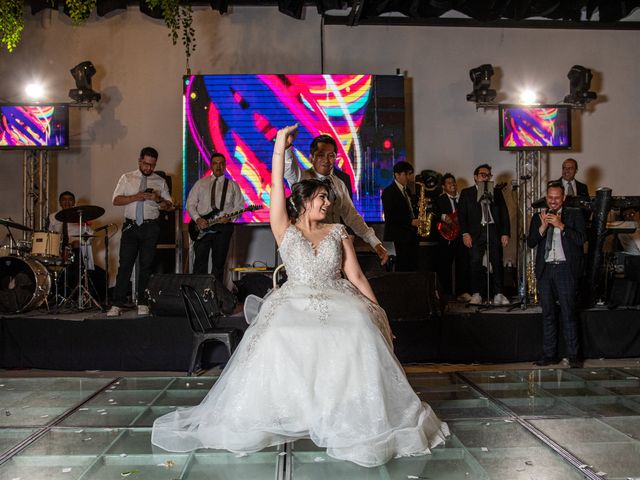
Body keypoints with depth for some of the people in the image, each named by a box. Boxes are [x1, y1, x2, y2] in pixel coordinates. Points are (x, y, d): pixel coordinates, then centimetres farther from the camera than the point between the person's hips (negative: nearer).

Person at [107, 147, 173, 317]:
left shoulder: (160, 182, 10)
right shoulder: (127, 178, 10)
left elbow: (169, 205, 9)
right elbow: (116, 200, 1)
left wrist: (158, 199, -13)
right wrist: (136, 197, -13)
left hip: (150, 228, 0)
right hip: (131, 226, 0)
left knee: (146, 265, 1)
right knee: (125, 265, -4)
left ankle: (143, 304, 8)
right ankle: (117, 305, -3)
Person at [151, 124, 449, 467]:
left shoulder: (337, 232, 13)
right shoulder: (285, 230, 9)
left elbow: (356, 276, 8)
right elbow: (277, 189, -3)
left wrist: (377, 311, 0)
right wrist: (279, 147, -7)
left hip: (338, 302, 1)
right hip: (295, 303, -1)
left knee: (360, 336, -31)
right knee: (278, 339, -32)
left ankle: (358, 418, -19)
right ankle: (259, 415, -15)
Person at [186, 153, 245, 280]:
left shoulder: (232, 185, 10)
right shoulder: (201, 183, 11)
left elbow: (239, 205, 6)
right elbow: (190, 203, 7)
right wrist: (197, 219, -9)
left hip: (223, 226, 0)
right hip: (202, 225, 0)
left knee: (219, 263, 4)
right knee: (200, 262, -3)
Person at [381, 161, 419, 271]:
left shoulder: (406, 191, 20)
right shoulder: (389, 192, -7)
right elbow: (389, 217, -15)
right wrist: (410, 222, -17)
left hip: (412, 236, 8)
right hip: (401, 236, -8)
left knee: (411, 267, 6)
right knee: (403, 267, -9)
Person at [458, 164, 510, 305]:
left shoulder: (497, 192, 16)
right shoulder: (466, 193, 11)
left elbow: (504, 214, 12)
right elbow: (462, 214, 4)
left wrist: (505, 233, 2)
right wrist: (465, 233, -7)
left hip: (494, 231, 1)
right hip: (476, 233, -1)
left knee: (497, 263, -3)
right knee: (475, 264, -4)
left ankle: (498, 294, 3)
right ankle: (476, 294, 4)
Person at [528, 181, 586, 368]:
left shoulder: (574, 215, 6)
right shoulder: (538, 218, 14)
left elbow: (581, 238, -7)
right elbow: (530, 243, 4)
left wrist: (560, 225, -13)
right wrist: (543, 227, -10)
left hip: (565, 269, -3)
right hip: (545, 270, 3)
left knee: (568, 313, -5)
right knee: (547, 314, 7)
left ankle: (573, 356, 0)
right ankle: (549, 355, 12)